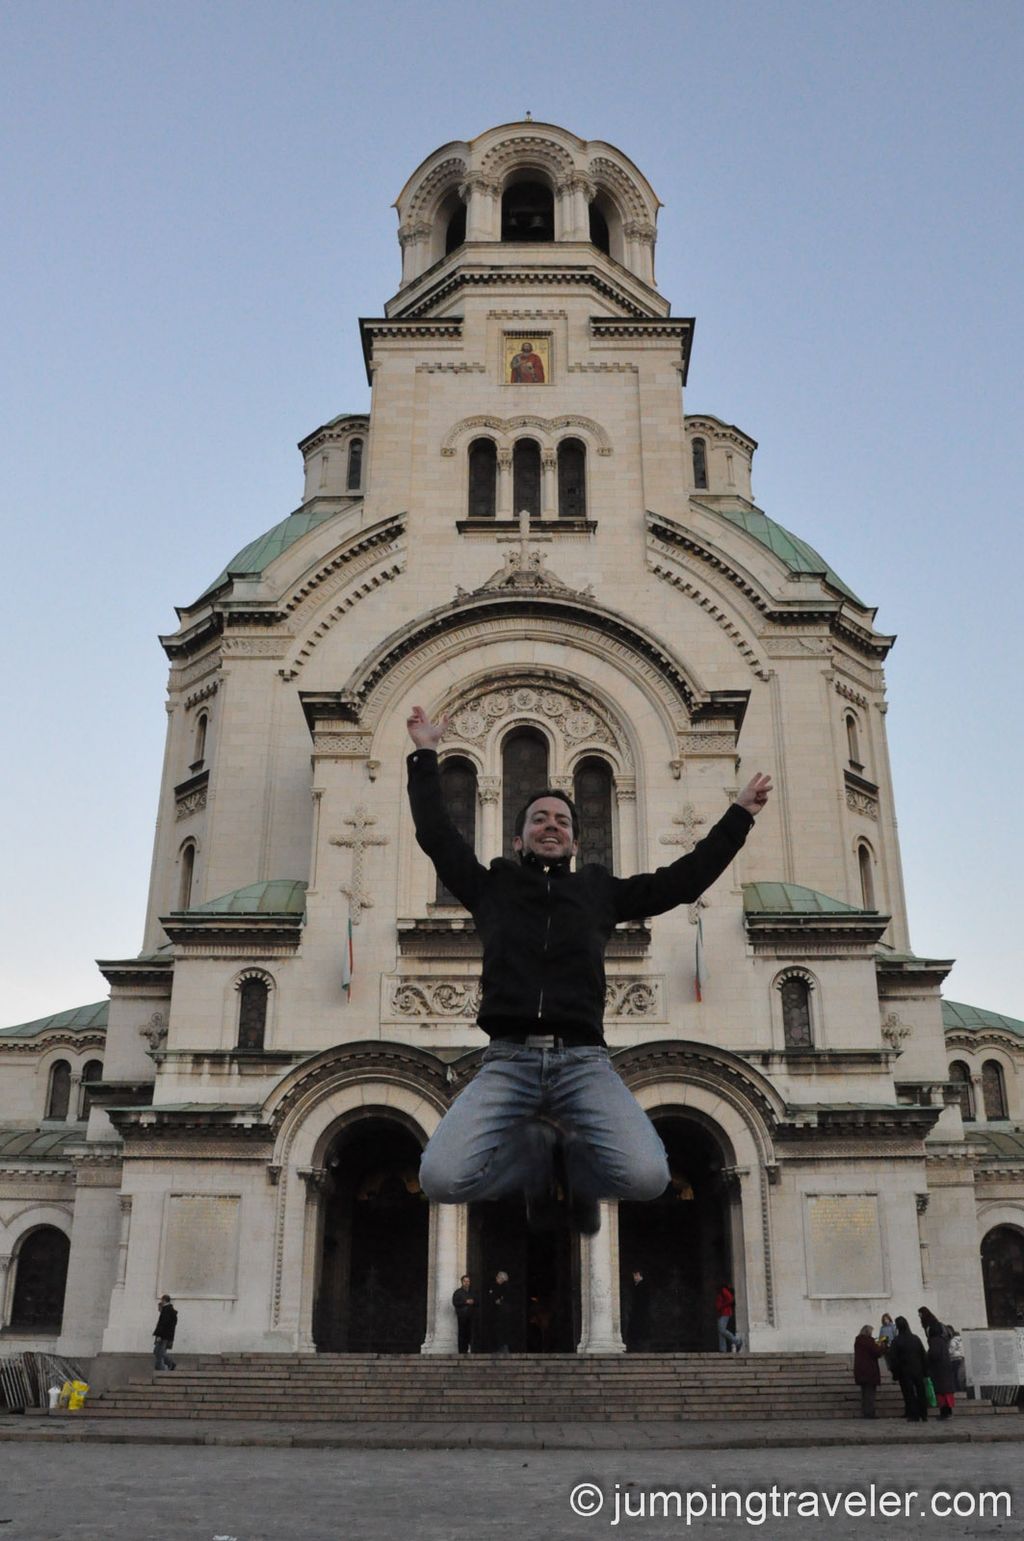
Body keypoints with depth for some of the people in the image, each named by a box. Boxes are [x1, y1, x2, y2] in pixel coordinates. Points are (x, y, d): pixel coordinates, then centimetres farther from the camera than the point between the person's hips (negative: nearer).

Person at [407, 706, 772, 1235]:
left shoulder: (600, 889, 22)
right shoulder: (492, 886, 20)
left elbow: (685, 878, 23)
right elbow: (436, 834, 22)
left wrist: (739, 815, 25)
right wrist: (425, 756, 24)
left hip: (584, 1060, 0)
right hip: (507, 1060, 0)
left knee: (646, 1176, -27)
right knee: (440, 1179, -25)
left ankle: (572, 1162, 12)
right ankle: (540, 1157, 10)